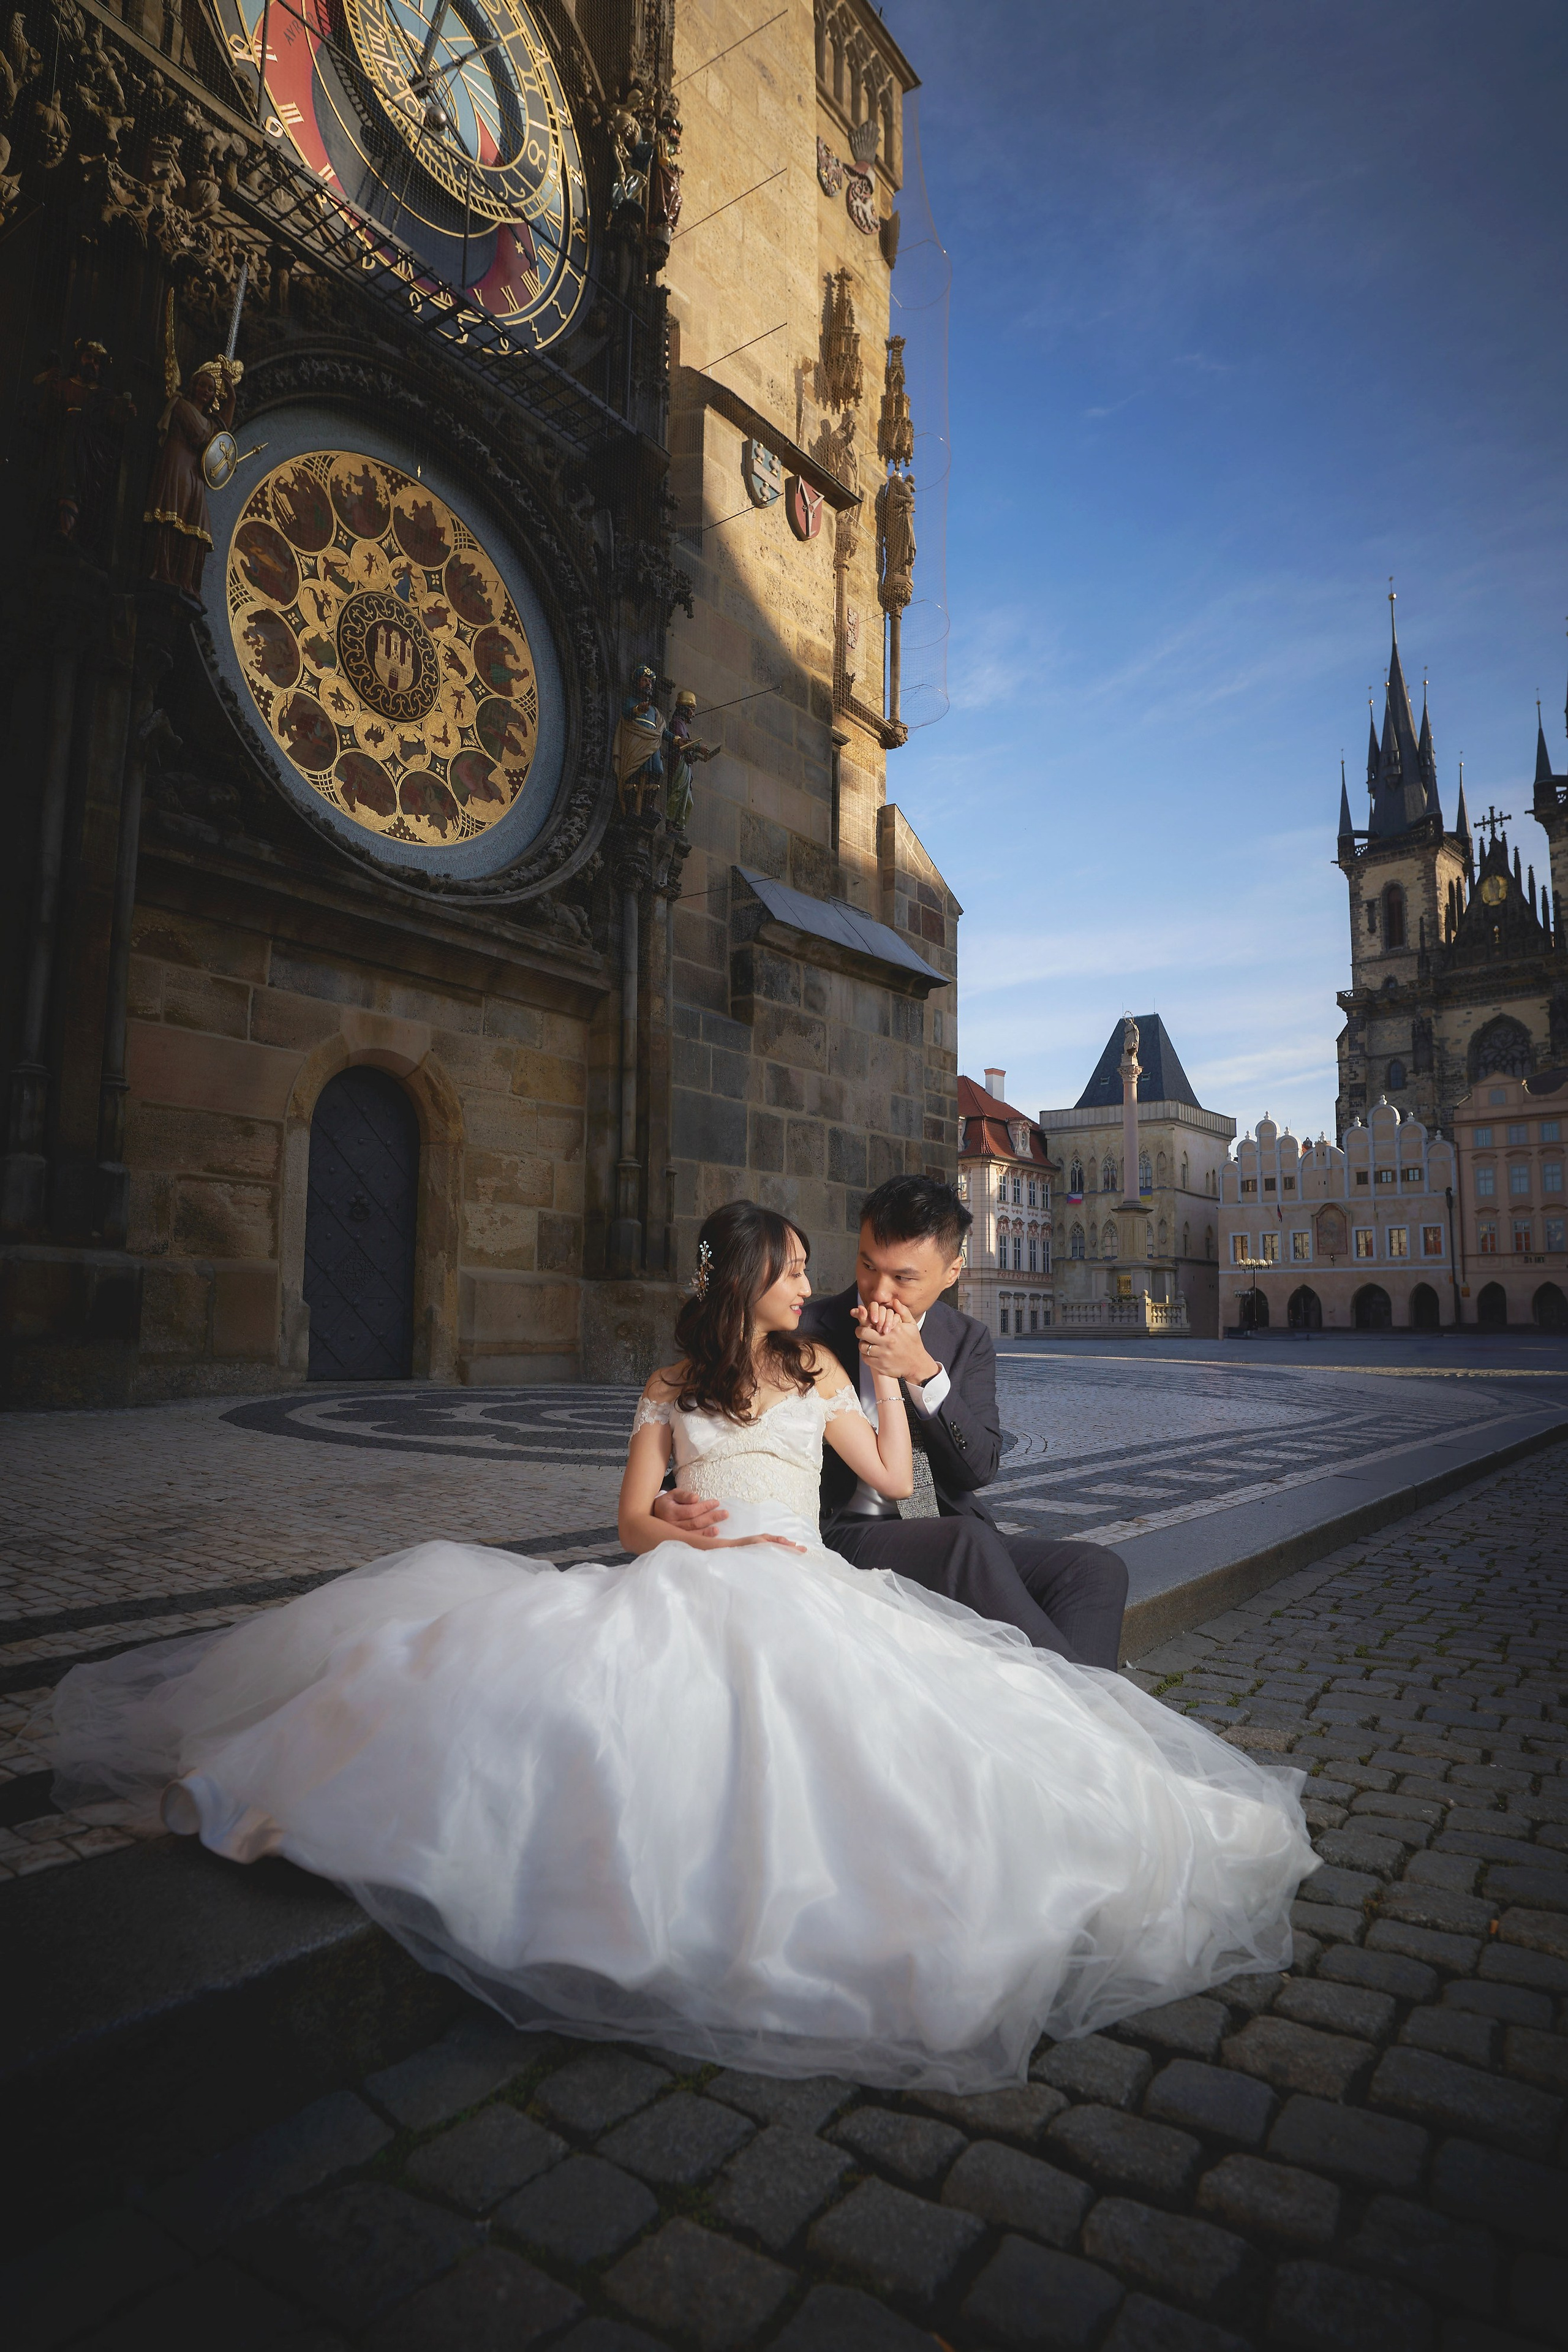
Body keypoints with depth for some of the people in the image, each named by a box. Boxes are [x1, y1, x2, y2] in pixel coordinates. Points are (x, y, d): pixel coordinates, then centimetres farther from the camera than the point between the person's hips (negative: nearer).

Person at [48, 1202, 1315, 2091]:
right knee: (524, 1651, -25)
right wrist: (698, 1536, -11)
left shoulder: (818, 1367, 17)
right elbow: (634, 1520, 9)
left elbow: (894, 1477, 12)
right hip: (687, 1594, 0)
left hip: (801, 1592, 1)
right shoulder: (671, 1387, 15)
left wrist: (886, 1366, 8)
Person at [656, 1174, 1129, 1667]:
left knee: (1098, 1568, -18)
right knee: (970, 1541, -34)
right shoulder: (808, 1332, -3)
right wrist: (673, 1501, -23)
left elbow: (979, 1470, -1)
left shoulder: (968, 1341, 9)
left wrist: (923, 1372, -17)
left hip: (961, 1536, 5)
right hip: (848, 1534, -4)